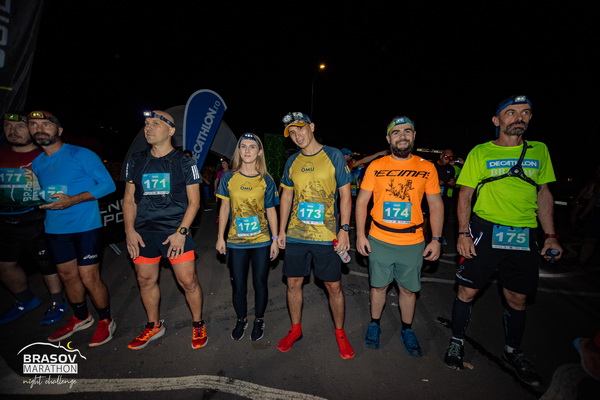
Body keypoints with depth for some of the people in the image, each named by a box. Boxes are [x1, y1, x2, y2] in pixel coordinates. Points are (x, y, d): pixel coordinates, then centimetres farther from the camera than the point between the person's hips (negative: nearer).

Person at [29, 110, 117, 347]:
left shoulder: (80, 155, -8)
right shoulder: (37, 164, 12)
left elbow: (108, 184, -14)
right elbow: (43, 193, 25)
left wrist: (73, 200, -20)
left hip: (85, 225, -7)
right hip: (55, 229, 7)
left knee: (89, 277, -4)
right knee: (67, 275, 17)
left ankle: (106, 321, 18)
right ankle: (80, 318, 38)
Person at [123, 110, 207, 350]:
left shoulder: (184, 163, -3)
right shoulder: (135, 162, 9)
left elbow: (194, 201, -5)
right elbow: (129, 198, 11)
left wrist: (181, 232, -13)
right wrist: (130, 230, 0)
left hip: (176, 232, -4)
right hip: (143, 233, 4)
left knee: (188, 281, -1)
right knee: (146, 280, 14)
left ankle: (198, 325, 22)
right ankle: (154, 326, 36)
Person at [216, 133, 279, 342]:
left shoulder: (266, 180, -3)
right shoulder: (228, 177, 0)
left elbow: (271, 211, 0)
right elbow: (224, 208, 5)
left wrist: (275, 239, -3)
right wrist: (220, 237, 3)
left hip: (262, 240, -1)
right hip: (236, 241, 1)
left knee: (260, 282, 11)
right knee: (238, 285, 12)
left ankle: (259, 320, 34)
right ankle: (241, 319, 37)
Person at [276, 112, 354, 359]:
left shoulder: (334, 156, -4)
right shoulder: (292, 162, 8)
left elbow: (345, 195, -4)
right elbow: (286, 197, 12)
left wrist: (344, 229, -10)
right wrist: (282, 231, 8)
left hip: (326, 236, -3)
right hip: (295, 235, 4)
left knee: (334, 286, 7)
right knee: (293, 283, 12)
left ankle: (340, 333, 32)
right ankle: (295, 329, 35)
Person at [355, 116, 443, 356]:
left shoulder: (427, 168, 1)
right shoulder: (375, 167, -2)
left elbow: (436, 205, 4)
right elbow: (361, 202, 0)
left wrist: (436, 239, -2)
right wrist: (360, 235, -5)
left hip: (413, 242, 1)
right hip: (379, 240, 0)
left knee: (409, 289, 14)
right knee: (379, 286, 13)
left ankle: (407, 330, 37)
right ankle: (374, 325, 36)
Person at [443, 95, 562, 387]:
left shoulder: (540, 151, 9)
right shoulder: (480, 153, -1)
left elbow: (544, 194, 13)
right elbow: (465, 194, -2)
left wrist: (550, 235, 6)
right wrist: (463, 233, -11)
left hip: (525, 236, 3)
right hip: (485, 231, -3)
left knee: (517, 298, 14)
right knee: (467, 290, 3)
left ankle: (513, 352, 37)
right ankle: (457, 342, 26)